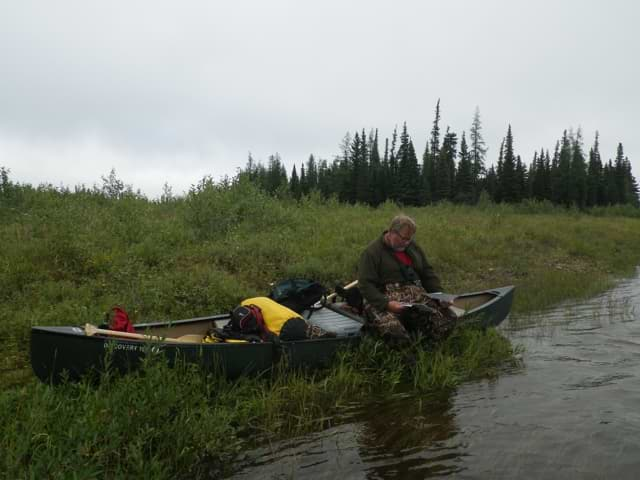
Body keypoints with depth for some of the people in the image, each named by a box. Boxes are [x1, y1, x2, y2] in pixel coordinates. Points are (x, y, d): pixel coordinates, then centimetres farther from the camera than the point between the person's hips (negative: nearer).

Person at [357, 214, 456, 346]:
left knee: (446, 324, -23)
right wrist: (387, 304, -23)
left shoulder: (413, 247, 20)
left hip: (417, 296, 6)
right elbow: (365, 285, -10)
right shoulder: (372, 251, -2)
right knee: (395, 335, -37)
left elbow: (428, 274, 25)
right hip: (385, 300, -5)